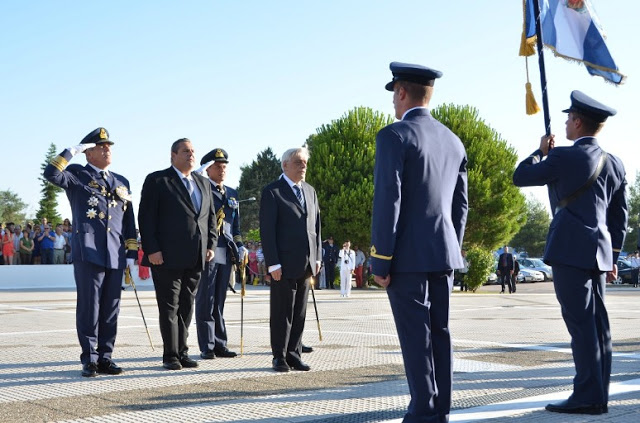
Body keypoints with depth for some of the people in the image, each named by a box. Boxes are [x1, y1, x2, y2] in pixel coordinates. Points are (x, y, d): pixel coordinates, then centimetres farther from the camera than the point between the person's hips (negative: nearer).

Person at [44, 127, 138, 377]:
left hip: (115, 255, 5)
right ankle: (90, 358, 5)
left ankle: (105, 357, 14)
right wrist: (72, 151, -11)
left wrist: (131, 253, 12)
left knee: (111, 309, 6)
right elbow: (51, 174, -16)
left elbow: (129, 221, 18)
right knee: (89, 306, -2)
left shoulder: (121, 182, 19)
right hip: (88, 252, -4)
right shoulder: (77, 174, 6)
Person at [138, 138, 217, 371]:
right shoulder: (157, 181, -1)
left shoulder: (203, 183, 17)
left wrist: (211, 245, 8)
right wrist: (151, 249, -14)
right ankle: (170, 355, 5)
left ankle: (182, 352, 18)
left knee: (186, 306, 10)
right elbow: (146, 218, -7)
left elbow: (211, 216, 20)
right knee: (169, 306, -1)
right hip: (167, 256, -6)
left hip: (196, 258, 6)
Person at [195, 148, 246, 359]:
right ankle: (207, 347, 2)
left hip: (226, 254, 6)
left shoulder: (232, 194, 19)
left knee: (219, 302, 11)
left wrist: (239, 246, 10)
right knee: (205, 302, -2)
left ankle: (219, 344, 15)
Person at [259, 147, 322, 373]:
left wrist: (317, 257, 10)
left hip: (306, 263, 6)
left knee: (300, 312, 9)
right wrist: (273, 263, -15)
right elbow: (267, 230, -9)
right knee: (282, 312, 1)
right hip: (284, 263, -6)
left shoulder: (310, 191, 16)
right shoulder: (272, 191, -4)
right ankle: (279, 356, 10)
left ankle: (294, 354, 16)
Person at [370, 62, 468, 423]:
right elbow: (460, 206, 14)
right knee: (439, 333, 10)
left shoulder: (394, 136, -9)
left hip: (408, 256, -7)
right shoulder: (453, 141, 12)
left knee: (416, 337, -2)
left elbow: (388, 200, -15)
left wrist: (380, 260, -12)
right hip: (444, 254, 7)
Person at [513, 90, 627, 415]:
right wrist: (612, 257, 21)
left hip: (569, 250, -7)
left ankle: (587, 397, -7)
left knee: (581, 324, -8)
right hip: (598, 252, 7)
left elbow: (520, 176, 2)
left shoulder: (562, 157, -10)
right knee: (596, 324, 8)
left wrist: (541, 151, 16)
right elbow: (619, 217, 15)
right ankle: (598, 395, 12)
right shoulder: (614, 164, 11)